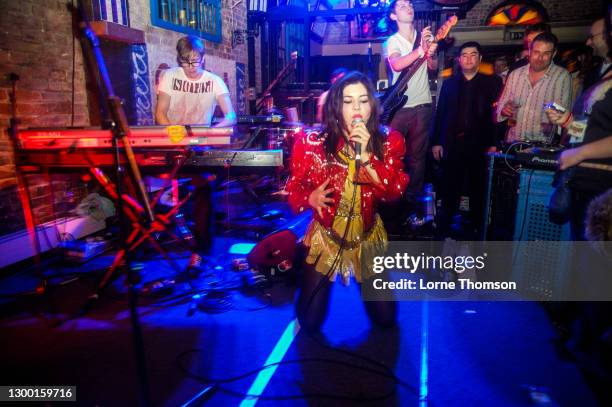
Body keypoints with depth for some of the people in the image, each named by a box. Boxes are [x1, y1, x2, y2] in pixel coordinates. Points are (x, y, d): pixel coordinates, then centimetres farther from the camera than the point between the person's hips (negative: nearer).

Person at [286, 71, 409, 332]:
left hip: (368, 238, 2)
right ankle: (314, 287, 39)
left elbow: (395, 192, -19)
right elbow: (294, 191, -7)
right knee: (309, 323, 6)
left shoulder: (388, 141, -9)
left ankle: (366, 288, 42)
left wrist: (366, 155, -29)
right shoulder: (311, 143, -15)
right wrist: (310, 198, -30)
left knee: (385, 320, 10)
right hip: (324, 238, -1)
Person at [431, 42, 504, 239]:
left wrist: (493, 143, -10)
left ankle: (477, 228, 19)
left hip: (479, 145, -1)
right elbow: (440, 113, 7)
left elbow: (496, 114, -1)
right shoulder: (449, 83, 12)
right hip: (452, 143, 1)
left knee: (478, 189, 7)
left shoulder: (492, 82, 6)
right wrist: (436, 142, 0)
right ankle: (443, 228, 16)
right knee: (450, 189, 6)